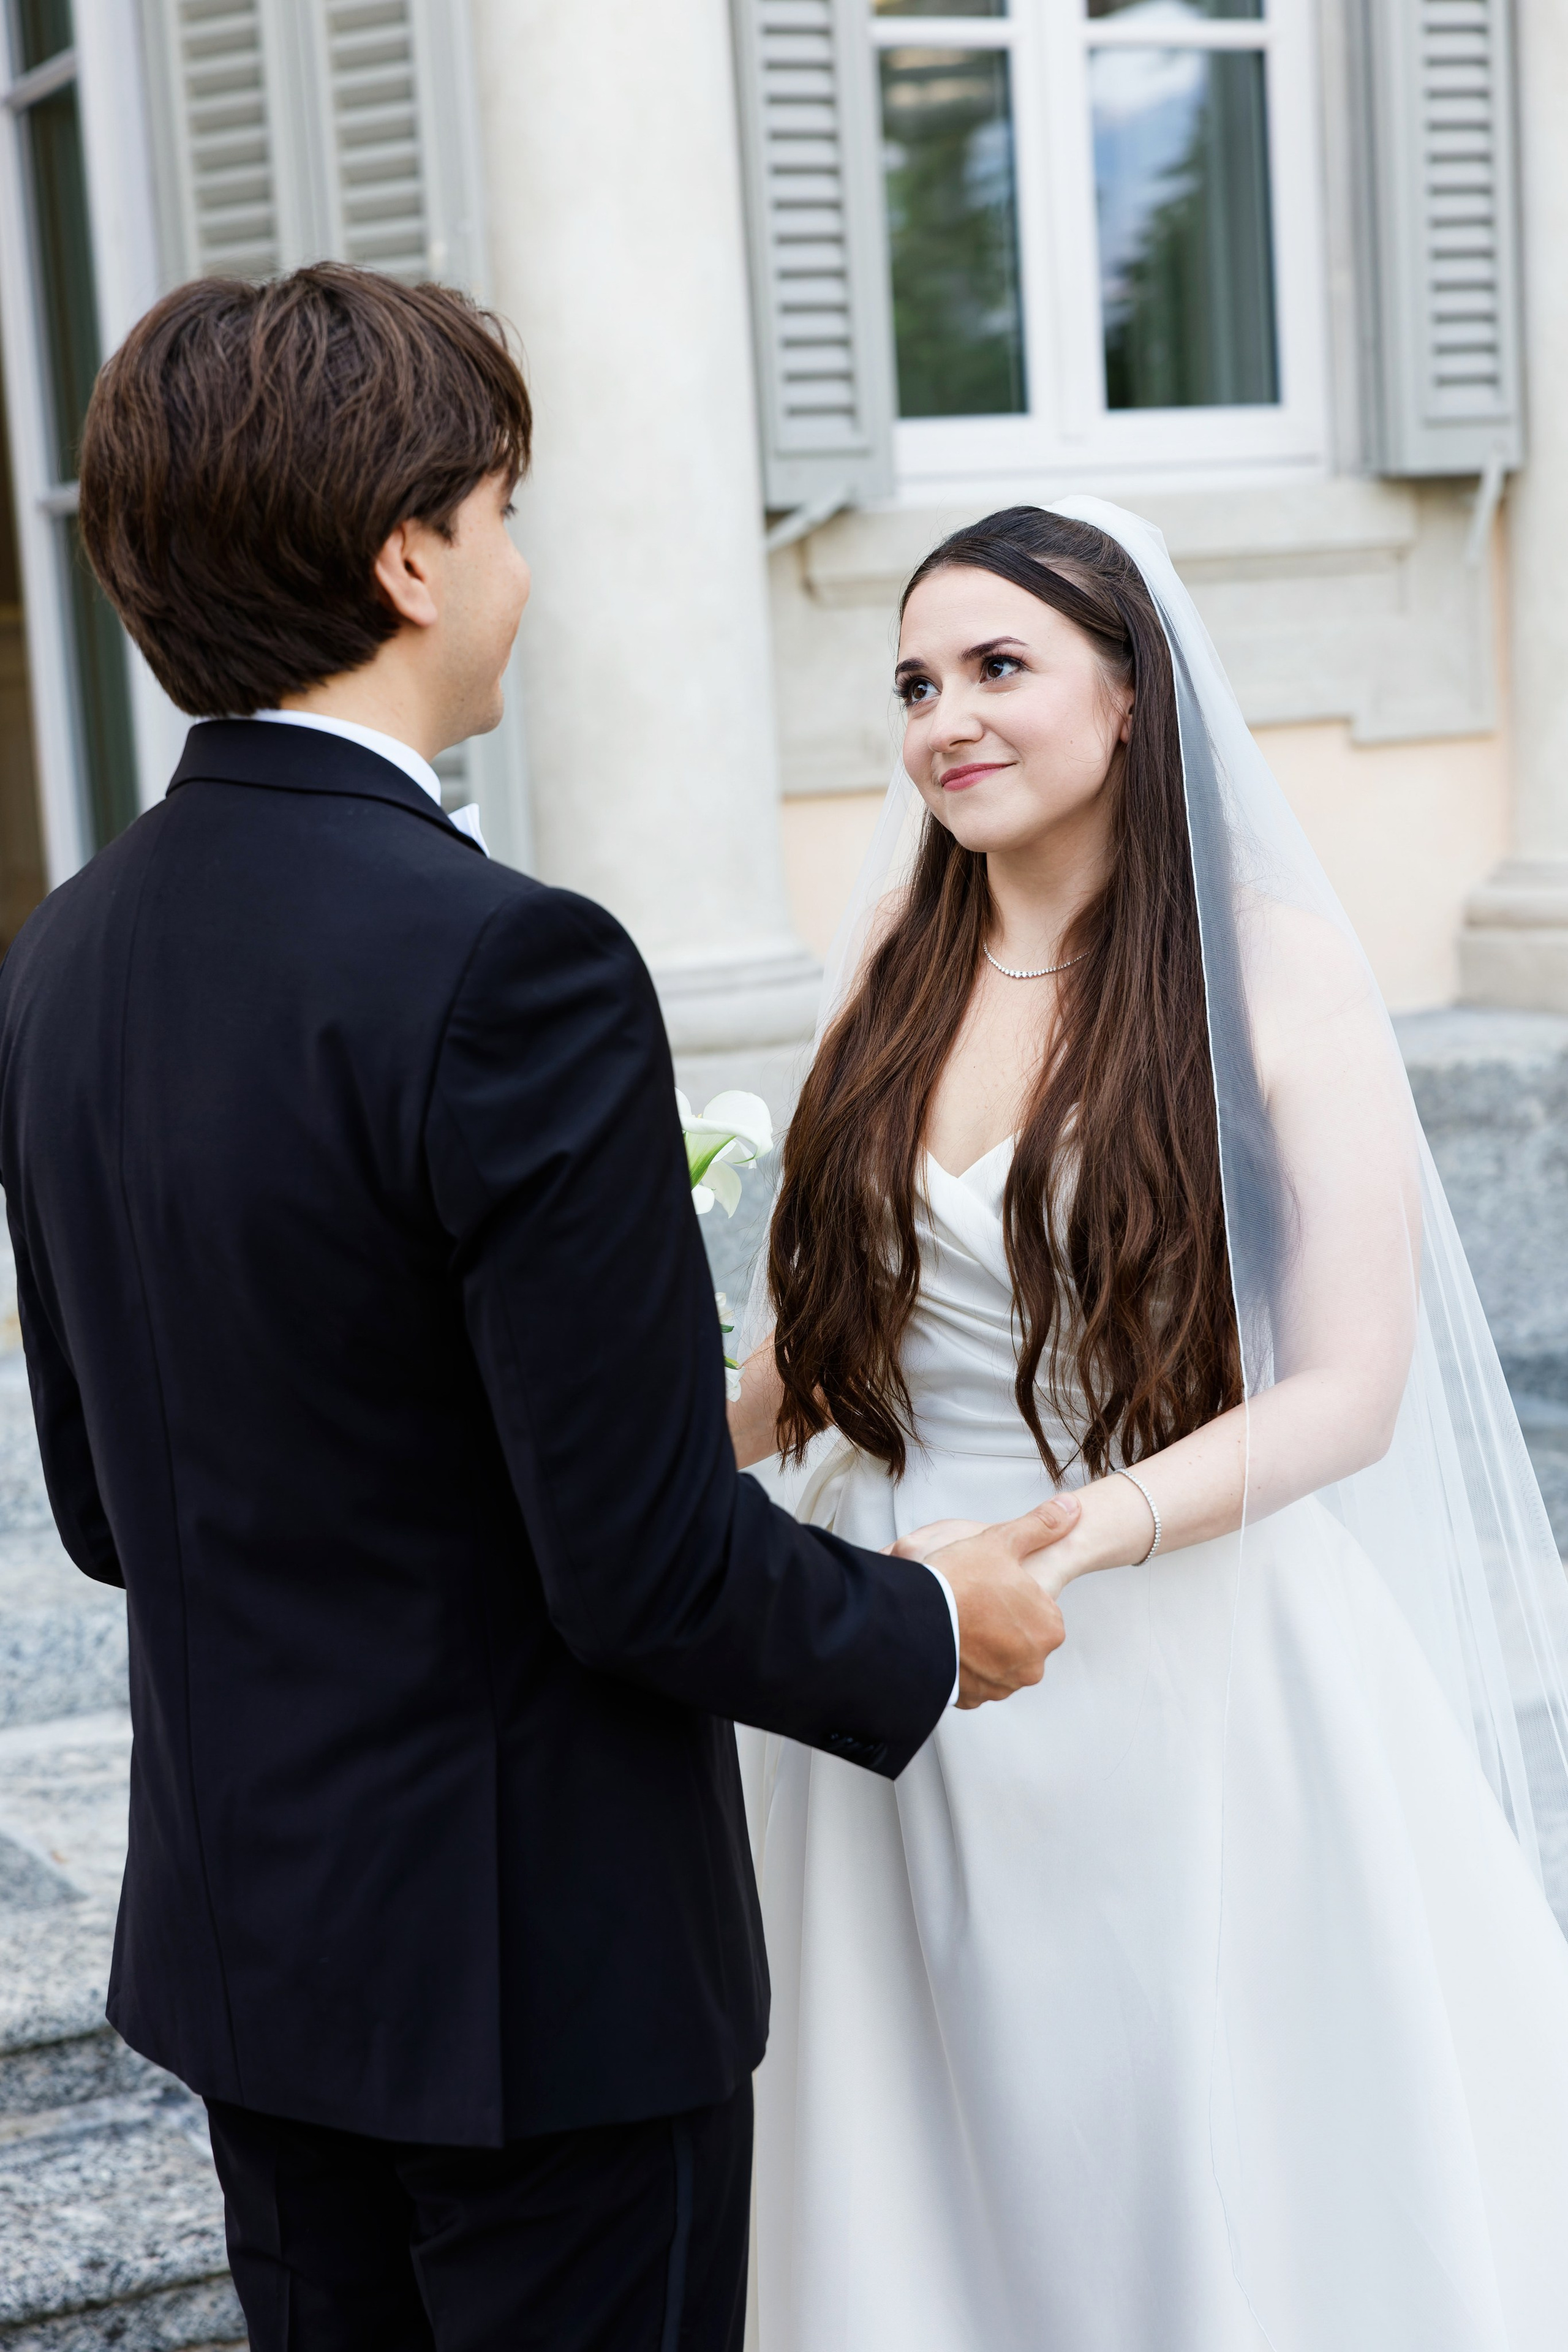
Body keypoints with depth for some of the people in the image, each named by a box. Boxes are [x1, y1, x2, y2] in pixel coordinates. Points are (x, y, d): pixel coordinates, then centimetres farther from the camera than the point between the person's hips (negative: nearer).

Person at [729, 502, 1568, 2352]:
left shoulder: (1273, 969, -10)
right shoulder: (900, 965, 5)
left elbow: (1346, 1392, -13)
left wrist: (1061, 1543, -26)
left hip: (1174, 1666, -4)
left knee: (1196, 2187, 8)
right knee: (936, 2183, 14)